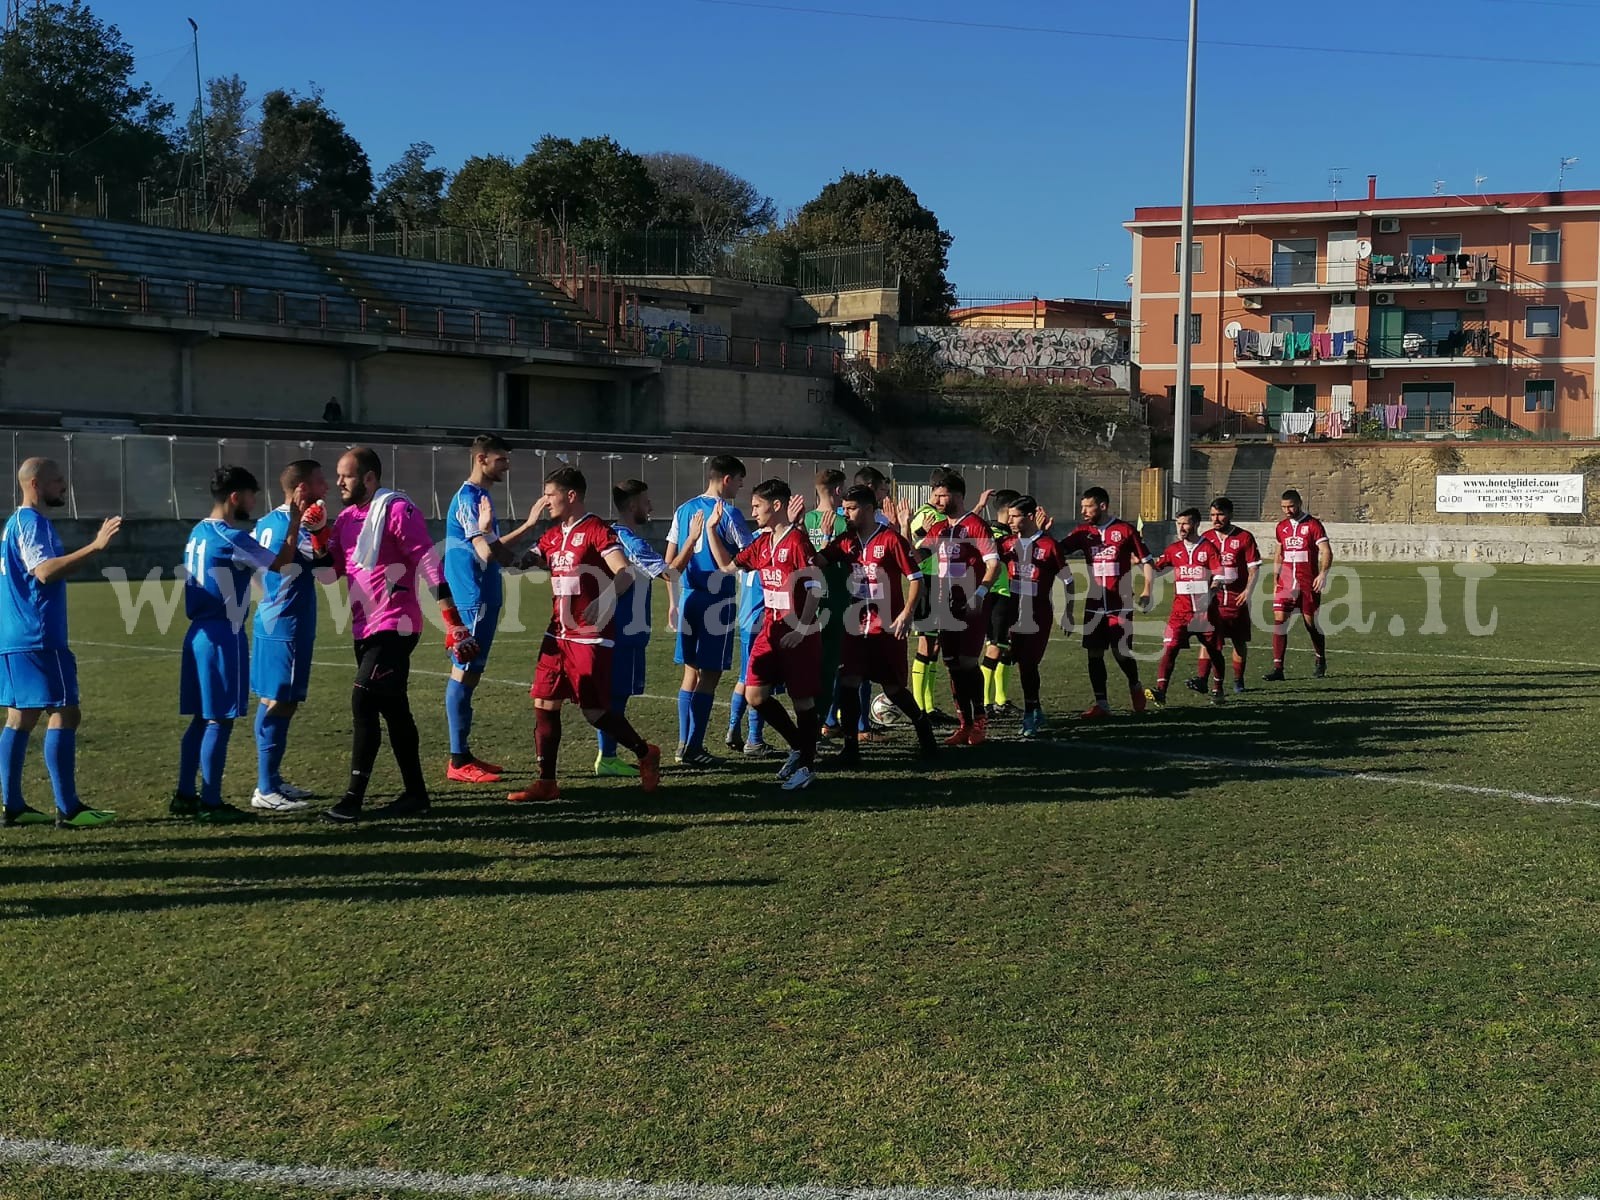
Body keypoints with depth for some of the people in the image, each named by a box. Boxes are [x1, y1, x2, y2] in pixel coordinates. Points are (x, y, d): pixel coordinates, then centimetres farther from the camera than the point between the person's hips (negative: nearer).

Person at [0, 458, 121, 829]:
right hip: (37, 639, -10)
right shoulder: (32, 522, -12)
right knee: (64, 714, -9)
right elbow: (45, 571, -27)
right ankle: (67, 809, -10)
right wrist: (94, 547, -32)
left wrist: (91, 550, 27)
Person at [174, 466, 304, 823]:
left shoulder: (199, 533, 12)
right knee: (220, 720, -4)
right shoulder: (231, 538, -15)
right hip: (224, 636, -9)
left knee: (202, 718, 14)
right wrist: (295, 518, -4)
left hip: (200, 634, 9)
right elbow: (282, 562, -10)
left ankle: (184, 796, 18)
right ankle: (211, 803, -1)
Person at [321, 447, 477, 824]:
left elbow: (428, 564, -16)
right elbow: (330, 570, 15)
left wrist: (453, 622, -20)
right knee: (394, 709, 13)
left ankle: (354, 799, -11)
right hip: (365, 628, 9)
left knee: (363, 702, -15)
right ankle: (415, 793, 21)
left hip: (394, 626, -9)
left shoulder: (396, 509, -12)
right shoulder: (347, 517, 13)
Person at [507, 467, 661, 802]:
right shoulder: (552, 536, 13)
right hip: (558, 635, 8)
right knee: (544, 704, 1)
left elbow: (626, 572, -21)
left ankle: (646, 754, 20)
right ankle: (546, 782, 8)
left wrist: (606, 598, -39)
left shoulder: (596, 531, -11)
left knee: (595, 712, -3)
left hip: (592, 637, -7)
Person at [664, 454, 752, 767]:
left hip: (688, 599, 7)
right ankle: (693, 749, -1)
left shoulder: (684, 510, 11)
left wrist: (673, 601, 19)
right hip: (717, 601, -7)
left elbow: (670, 560, 13)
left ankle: (684, 745, 16)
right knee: (709, 674, -1)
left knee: (692, 671, 14)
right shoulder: (728, 513, -9)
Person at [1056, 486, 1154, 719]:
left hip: (1120, 604, -4)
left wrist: (1146, 592, -7)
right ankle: (1101, 704, 10)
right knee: (1094, 654, 2)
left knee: (1122, 653, -5)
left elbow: (1146, 561, 1)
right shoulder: (1083, 532, 6)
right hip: (1094, 604, 4)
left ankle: (1135, 686, 25)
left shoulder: (1125, 531, -3)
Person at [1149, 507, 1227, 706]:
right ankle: (1160, 690, -21)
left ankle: (1218, 689, 30)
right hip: (1180, 609, 2)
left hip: (1205, 610, -2)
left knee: (1214, 650, 11)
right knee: (1169, 647, -14)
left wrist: (1207, 597, -21)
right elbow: (1156, 567, 14)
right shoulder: (1174, 549, 8)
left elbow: (1219, 577, -8)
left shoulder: (1208, 548, -2)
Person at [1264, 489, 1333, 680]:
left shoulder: (1313, 525, -5)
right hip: (1286, 582, 4)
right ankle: (1277, 668, -9)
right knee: (1279, 620, -9)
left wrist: (1323, 574, -23)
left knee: (1310, 622, 4)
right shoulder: (1282, 527, 12)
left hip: (1308, 582, -4)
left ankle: (1321, 661, 29)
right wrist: (1276, 580, 18)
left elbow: (1326, 552, -9)